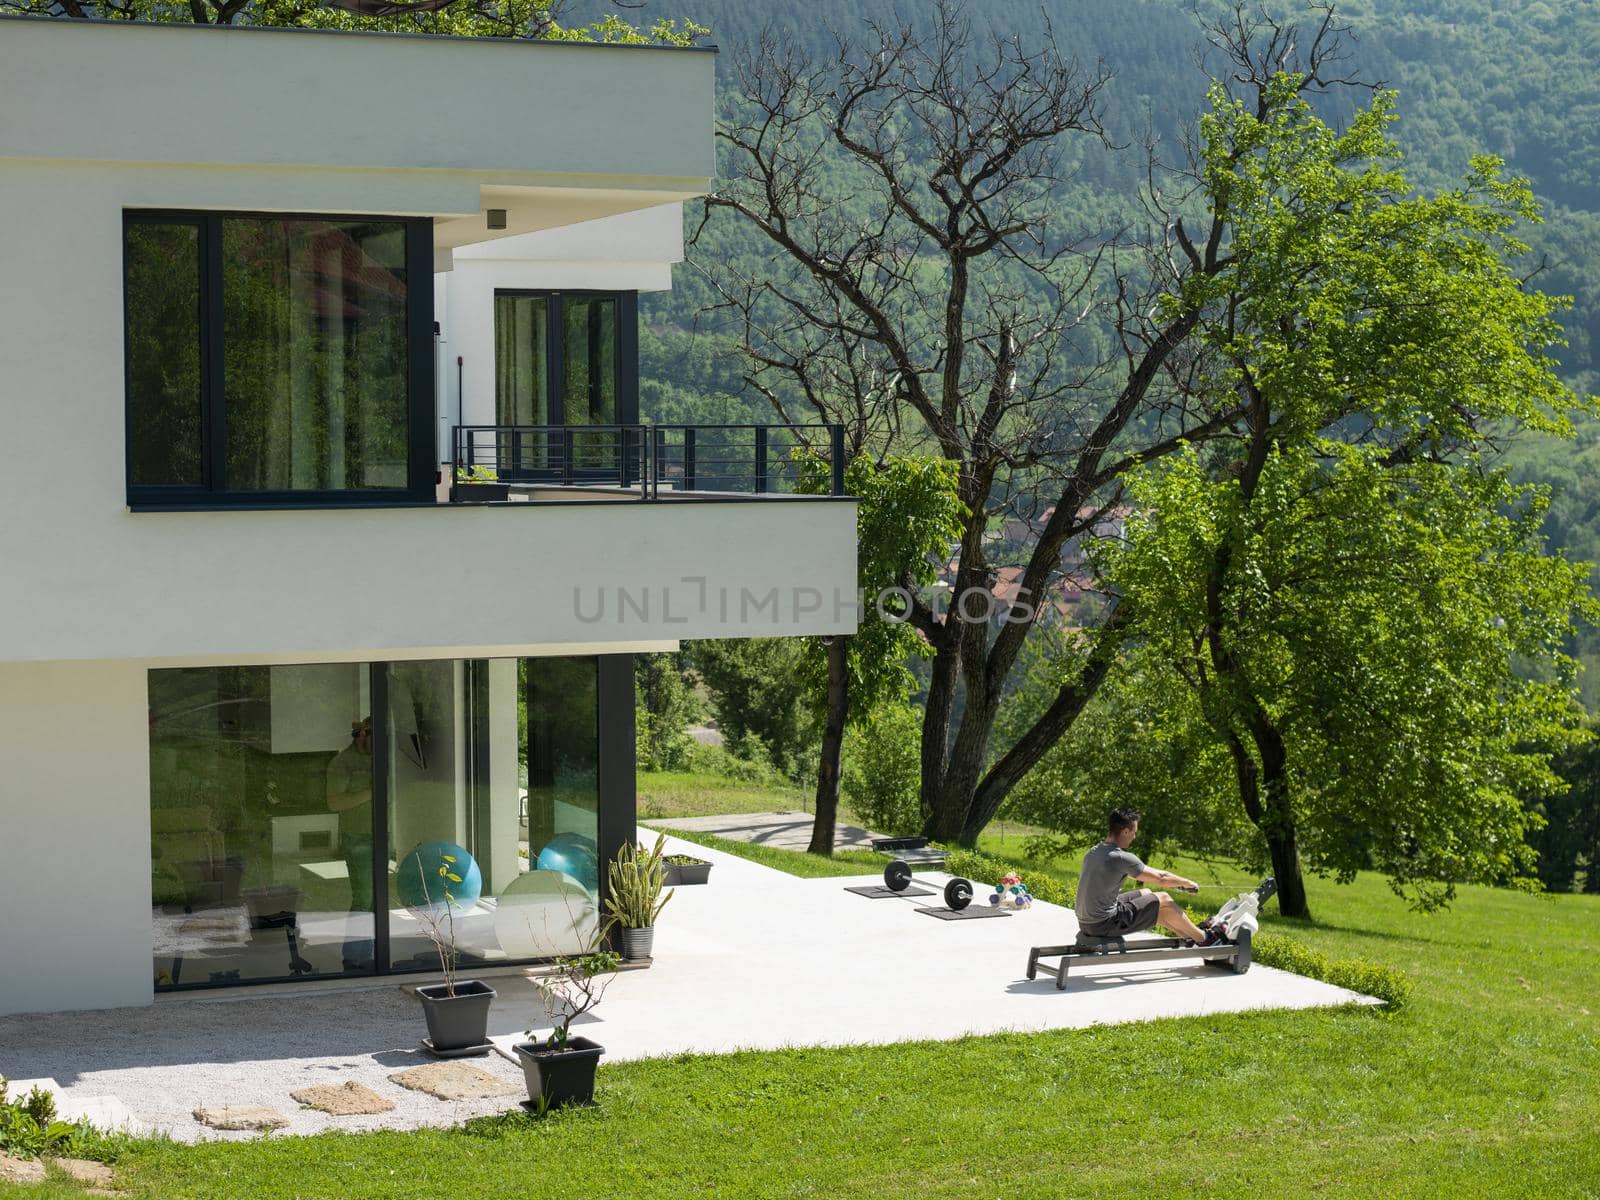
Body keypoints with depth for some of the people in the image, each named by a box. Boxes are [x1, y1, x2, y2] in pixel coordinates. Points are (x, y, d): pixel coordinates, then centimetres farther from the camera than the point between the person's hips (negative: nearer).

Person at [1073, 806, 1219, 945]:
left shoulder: (1093, 853, 7)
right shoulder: (1122, 858, -19)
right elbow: (1161, 878, -8)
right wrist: (1187, 883, 12)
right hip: (1104, 926, -9)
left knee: (1146, 894, 24)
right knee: (1164, 900, 5)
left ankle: (1189, 936, 36)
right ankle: (1202, 938, 23)